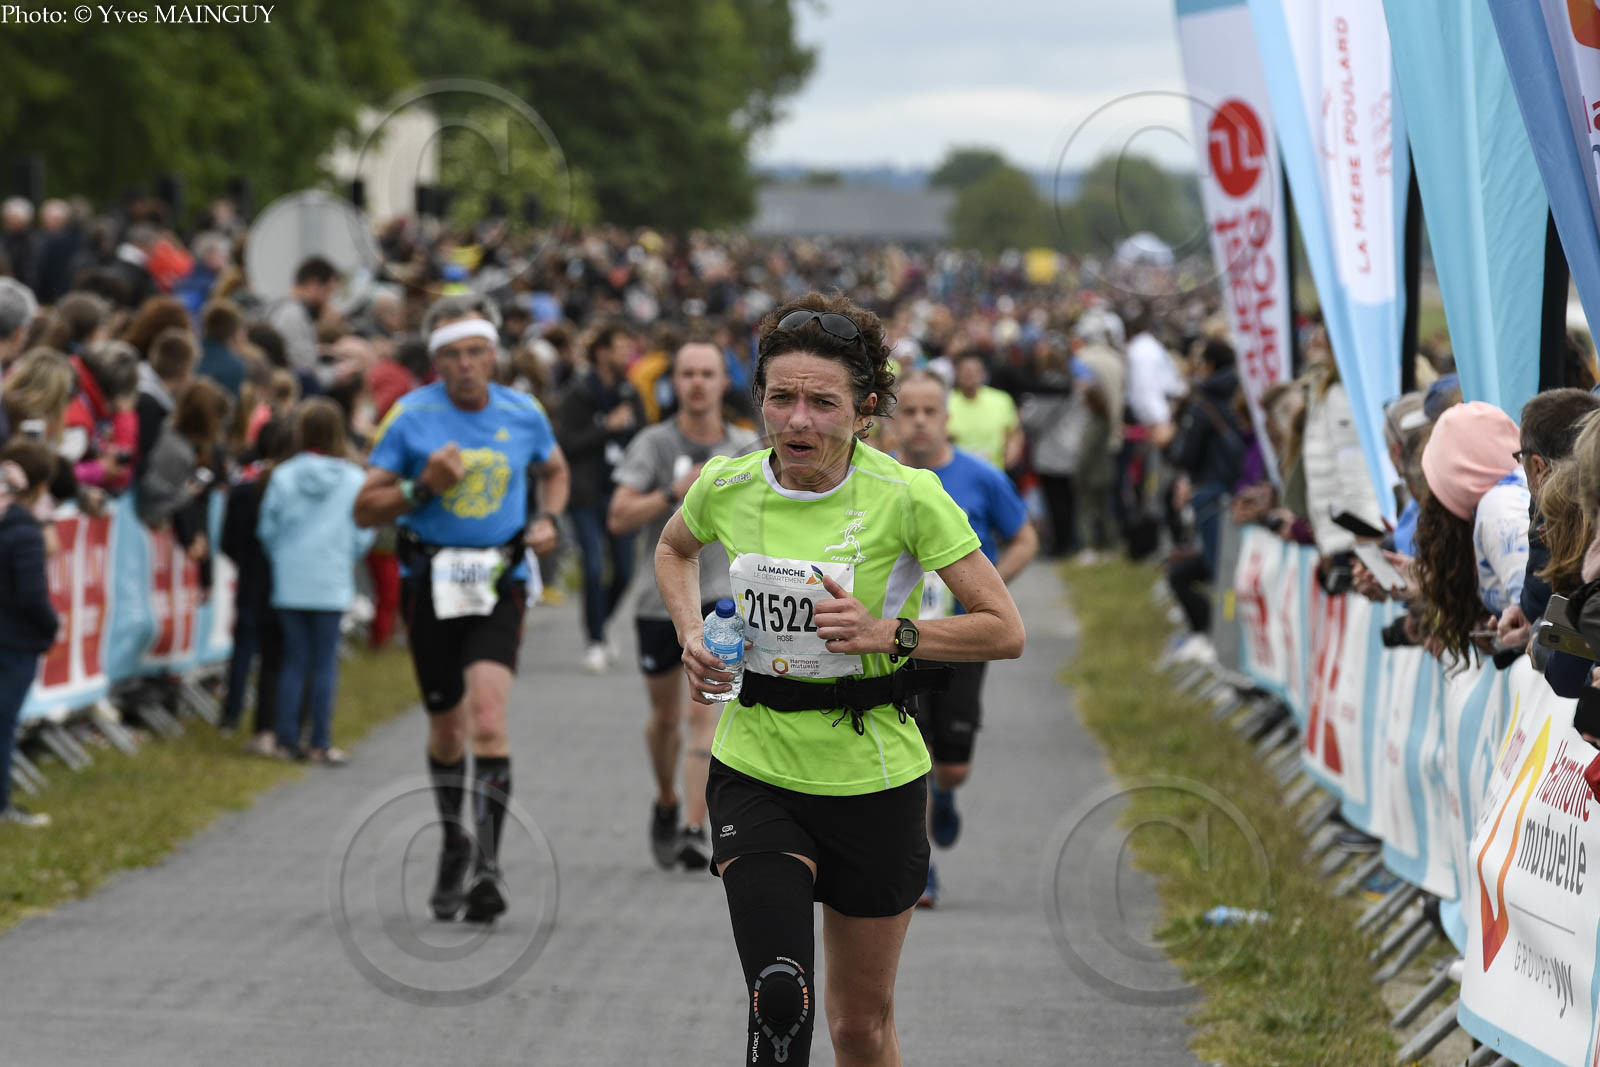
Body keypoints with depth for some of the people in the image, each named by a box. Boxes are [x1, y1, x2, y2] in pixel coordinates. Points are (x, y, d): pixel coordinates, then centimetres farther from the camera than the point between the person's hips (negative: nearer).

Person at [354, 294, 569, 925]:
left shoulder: (523, 415, 2)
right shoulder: (411, 416, -3)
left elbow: (555, 470, 24)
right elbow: (365, 509, -2)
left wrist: (548, 520, 5)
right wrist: (423, 486, -18)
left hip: (500, 582, 0)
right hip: (431, 582, 1)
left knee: (488, 713, -19)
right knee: (446, 727, 10)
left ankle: (488, 863, -20)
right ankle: (453, 844, 35)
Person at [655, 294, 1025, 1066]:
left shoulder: (907, 497, -15)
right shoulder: (726, 487, -5)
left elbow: (1004, 630, -10)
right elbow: (674, 549, 20)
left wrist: (888, 633, -23)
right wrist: (691, 636, 2)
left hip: (873, 783, -1)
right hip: (755, 769, 1)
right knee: (779, 1001, -20)